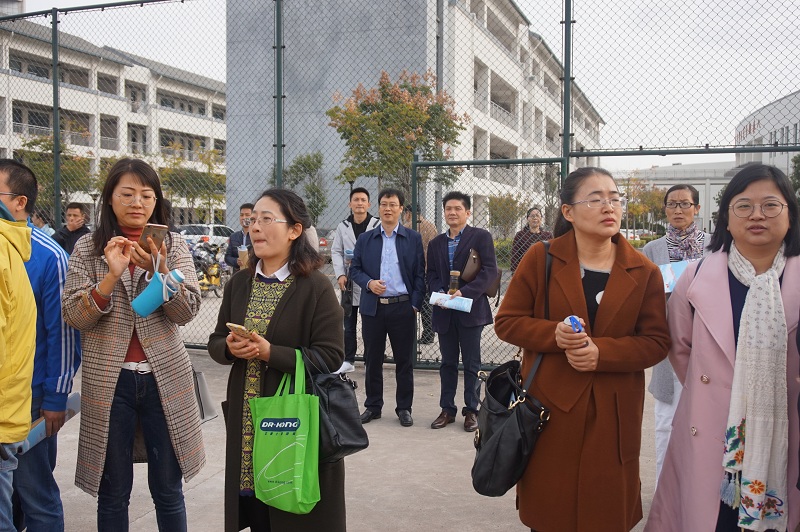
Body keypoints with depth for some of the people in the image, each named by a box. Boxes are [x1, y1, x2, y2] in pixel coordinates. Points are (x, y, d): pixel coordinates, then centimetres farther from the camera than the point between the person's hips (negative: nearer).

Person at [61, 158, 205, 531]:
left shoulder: (173, 245, 2)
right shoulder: (88, 249, 2)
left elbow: (186, 312, -8)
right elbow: (74, 316, -7)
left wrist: (158, 270, -24)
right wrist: (112, 275, -22)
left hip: (164, 378, 0)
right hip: (109, 381, 0)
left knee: (168, 490, 10)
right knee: (113, 494, 12)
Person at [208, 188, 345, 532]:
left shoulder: (316, 287, -10)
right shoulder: (239, 284, 8)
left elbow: (330, 357, -16)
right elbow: (215, 343, 11)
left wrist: (269, 352, -23)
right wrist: (231, 348, -12)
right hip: (245, 421, 5)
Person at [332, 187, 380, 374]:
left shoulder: (378, 225, -4)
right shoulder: (343, 226, 7)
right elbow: (336, 251, 9)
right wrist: (340, 274, -3)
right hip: (349, 282, 3)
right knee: (348, 324, 10)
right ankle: (348, 360, 20)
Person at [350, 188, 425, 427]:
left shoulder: (414, 239, 4)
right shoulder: (365, 239, 8)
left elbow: (420, 273, 3)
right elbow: (354, 269, 10)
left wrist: (416, 304, -5)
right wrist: (369, 283, -10)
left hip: (403, 307, -1)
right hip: (372, 307, 2)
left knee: (404, 360, 6)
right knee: (372, 359, 9)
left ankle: (404, 408, 17)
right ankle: (373, 406, 22)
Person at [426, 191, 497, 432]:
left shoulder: (481, 237, -2)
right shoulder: (436, 243, 14)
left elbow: (490, 271, -10)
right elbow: (431, 275, 13)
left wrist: (465, 292, -20)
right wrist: (440, 293, -9)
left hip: (471, 310, -4)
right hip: (444, 312, 4)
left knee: (471, 364, 4)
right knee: (448, 363, 11)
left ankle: (471, 410, 15)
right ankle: (447, 409, 20)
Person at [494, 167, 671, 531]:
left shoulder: (644, 272, 1)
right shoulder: (541, 259, -2)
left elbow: (656, 342, 0)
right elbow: (507, 322, 0)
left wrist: (602, 351, -17)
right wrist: (554, 334, -18)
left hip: (613, 414, 1)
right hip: (550, 406, -1)